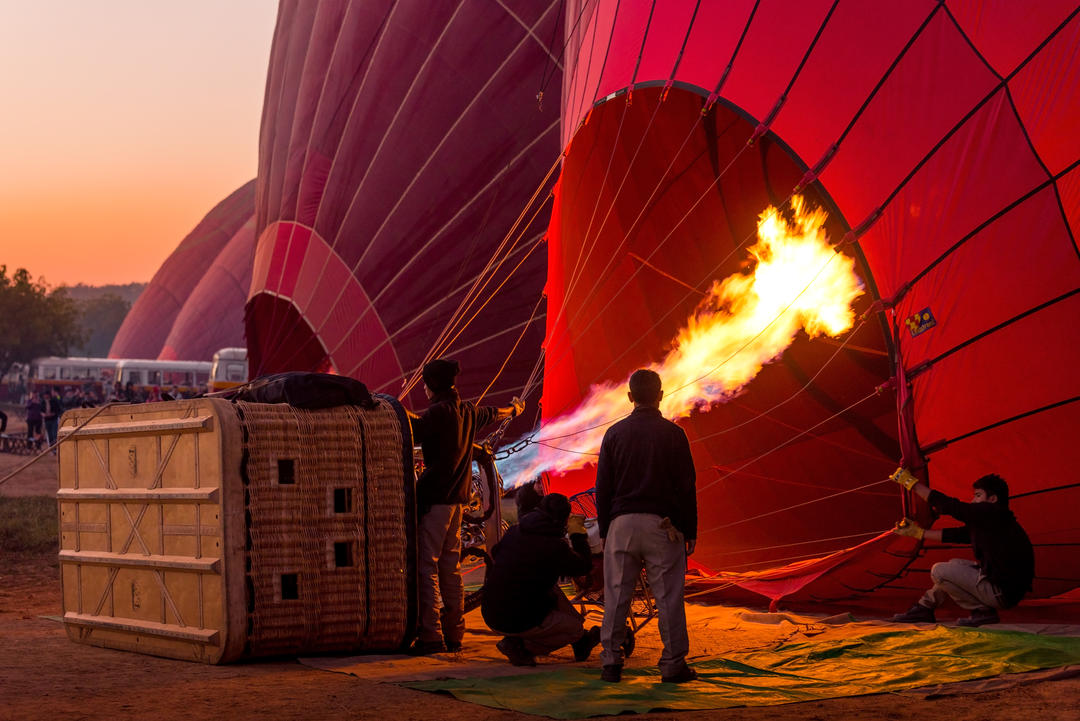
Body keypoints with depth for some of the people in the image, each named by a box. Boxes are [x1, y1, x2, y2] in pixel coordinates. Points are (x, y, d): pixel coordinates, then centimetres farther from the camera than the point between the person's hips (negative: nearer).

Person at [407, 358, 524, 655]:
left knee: (426, 565, -8)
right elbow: (492, 414, 36)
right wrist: (514, 409, 57)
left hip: (434, 497, -8)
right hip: (457, 496, 8)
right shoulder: (467, 411, 16)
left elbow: (417, 427, -27)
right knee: (451, 566, 12)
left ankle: (431, 636, -13)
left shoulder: (439, 411, -10)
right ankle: (454, 634, 15)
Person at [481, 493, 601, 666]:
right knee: (575, 627, 12)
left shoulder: (514, 531, 2)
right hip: (515, 623, -7)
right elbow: (585, 566, -2)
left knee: (552, 589, 26)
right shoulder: (555, 547, -17)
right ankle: (521, 647, 2)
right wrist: (577, 534, 12)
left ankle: (581, 642, 30)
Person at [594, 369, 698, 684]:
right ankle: (673, 664, 3)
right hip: (662, 524, -2)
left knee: (616, 595, 5)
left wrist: (604, 529, 14)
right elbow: (686, 487, 0)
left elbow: (603, 487, 7)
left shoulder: (615, 433, 5)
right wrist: (690, 531, 6)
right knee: (668, 596, 2)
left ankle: (611, 662, 4)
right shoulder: (673, 434, -1)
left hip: (622, 523, 2)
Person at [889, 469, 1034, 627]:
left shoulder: (990, 513, -14)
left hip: (1002, 592, -10)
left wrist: (910, 482, -5)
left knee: (939, 571, -4)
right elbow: (955, 535, 21)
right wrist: (917, 531, 26)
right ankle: (924, 607, 29)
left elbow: (948, 506, -13)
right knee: (955, 565, 25)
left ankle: (983, 611, -2)